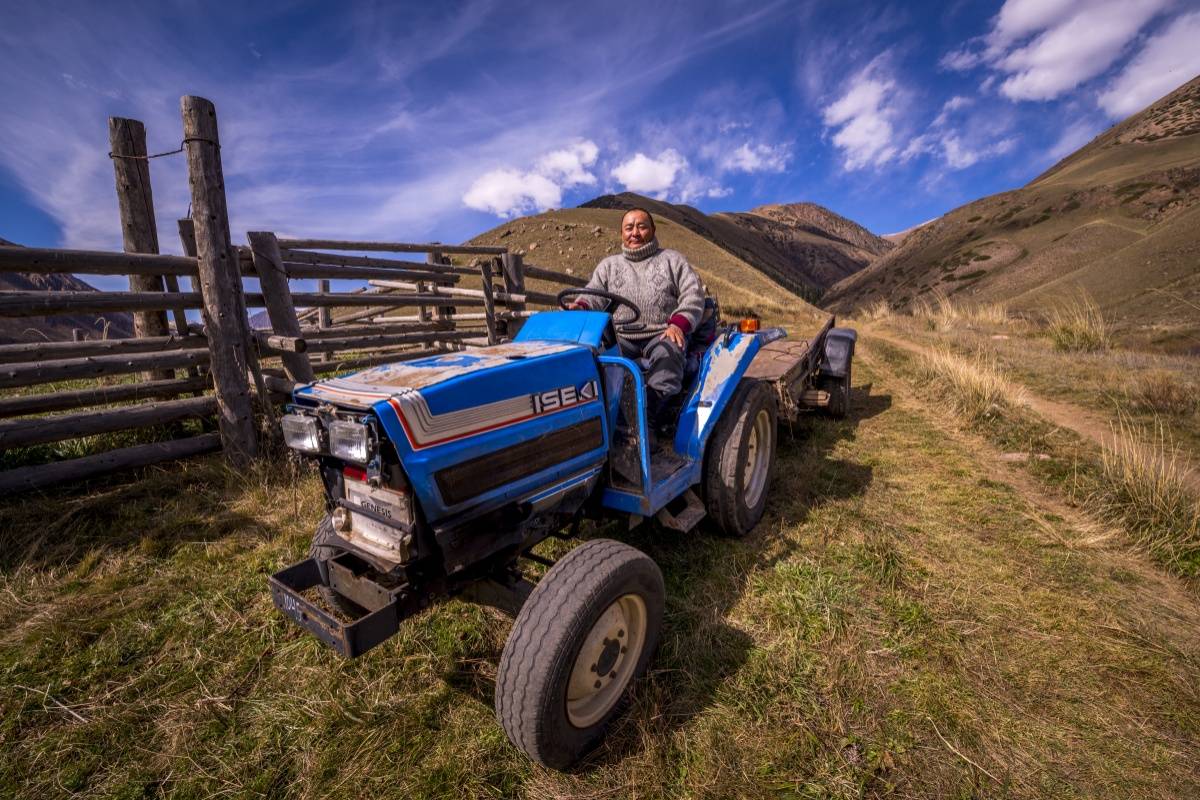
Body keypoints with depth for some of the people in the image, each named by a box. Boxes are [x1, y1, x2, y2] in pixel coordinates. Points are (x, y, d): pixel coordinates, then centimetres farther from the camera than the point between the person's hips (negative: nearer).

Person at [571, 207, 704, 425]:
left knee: (667, 355, -37)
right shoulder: (608, 265, 24)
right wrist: (580, 308, -15)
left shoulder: (672, 259, 17)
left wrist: (679, 324, -14)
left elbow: (693, 294, 6)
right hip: (620, 337, 2)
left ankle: (648, 413, -42)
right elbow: (594, 295, 10)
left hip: (662, 335, -2)